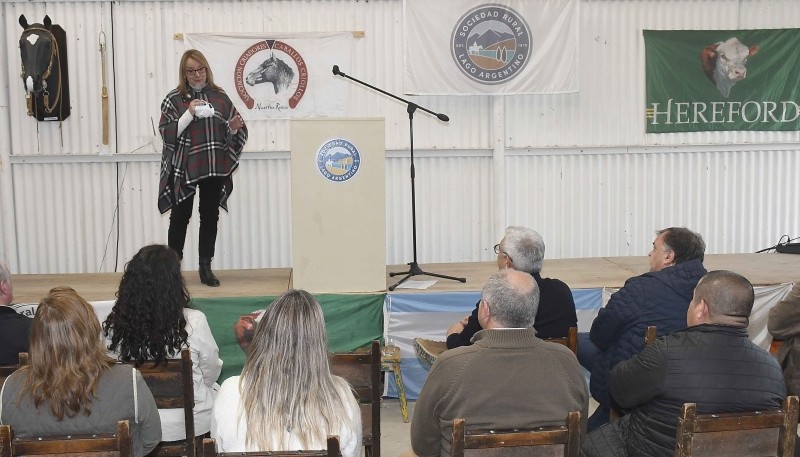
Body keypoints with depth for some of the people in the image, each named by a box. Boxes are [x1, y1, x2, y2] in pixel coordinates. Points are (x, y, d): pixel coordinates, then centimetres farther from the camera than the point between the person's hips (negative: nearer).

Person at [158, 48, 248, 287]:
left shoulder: (220, 97, 7)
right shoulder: (174, 99, 0)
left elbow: (234, 131, 12)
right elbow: (166, 133, -7)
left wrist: (234, 128, -10)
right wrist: (189, 114, -17)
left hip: (214, 168, 2)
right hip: (184, 169, -2)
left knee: (210, 216, 7)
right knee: (180, 217, 4)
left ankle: (205, 267, 15)